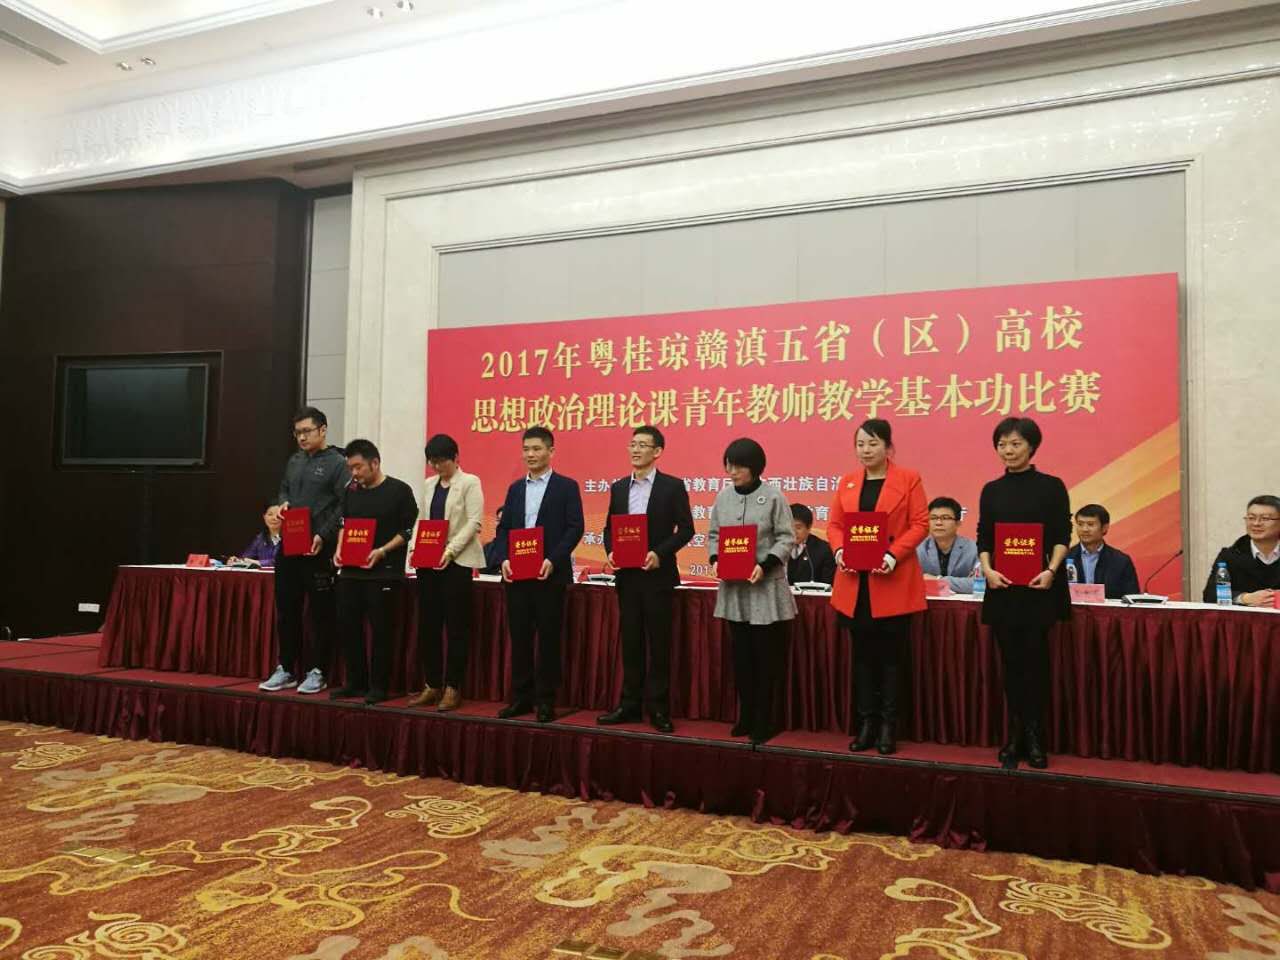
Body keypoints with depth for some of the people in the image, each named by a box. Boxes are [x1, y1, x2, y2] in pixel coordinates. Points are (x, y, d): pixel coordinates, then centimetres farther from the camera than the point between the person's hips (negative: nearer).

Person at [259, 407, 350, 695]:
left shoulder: (337, 463, -6)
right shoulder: (294, 461, 15)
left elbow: (344, 506, -12)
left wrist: (323, 536, -20)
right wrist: (281, 504, 1)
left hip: (319, 550, -7)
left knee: (320, 613, 1)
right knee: (286, 611, 11)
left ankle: (317, 672, 10)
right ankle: (286, 670, 21)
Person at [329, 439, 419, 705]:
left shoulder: (399, 490, -6)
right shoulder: (352, 491, 12)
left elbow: (409, 530, -8)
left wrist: (382, 552, -17)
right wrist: (339, 551, 4)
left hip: (383, 572, -6)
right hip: (350, 571, 6)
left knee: (380, 629, -2)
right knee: (348, 626, 7)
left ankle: (378, 686, 8)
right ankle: (355, 682, 20)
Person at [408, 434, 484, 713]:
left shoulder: (469, 482, -2)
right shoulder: (429, 485, 15)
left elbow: (474, 522, -10)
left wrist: (450, 550, -18)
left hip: (456, 562, -6)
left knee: (456, 626, -1)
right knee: (427, 624, 7)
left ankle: (453, 688, 6)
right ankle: (432, 686, 16)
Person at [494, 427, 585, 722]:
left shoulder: (566, 486, 0)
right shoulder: (515, 488, 15)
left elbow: (575, 528, -7)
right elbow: (504, 528, 13)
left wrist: (552, 560, -17)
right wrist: (504, 559, -4)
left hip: (550, 574, -4)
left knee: (548, 639, 1)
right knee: (519, 637, 8)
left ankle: (546, 700, 10)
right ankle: (521, 697, 17)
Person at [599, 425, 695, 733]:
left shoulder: (673, 486, -3)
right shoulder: (618, 487, 10)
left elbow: (685, 528, -6)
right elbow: (609, 527, 14)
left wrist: (660, 553, -17)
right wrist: (610, 551, -5)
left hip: (658, 575, -4)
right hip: (627, 575, 4)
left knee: (659, 643, 2)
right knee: (630, 641, 9)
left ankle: (658, 708, 10)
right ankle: (630, 705, 18)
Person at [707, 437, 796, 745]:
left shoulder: (773, 496, -7)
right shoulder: (723, 496, 5)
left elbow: (786, 539, -7)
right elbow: (713, 535, 12)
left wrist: (765, 565, -20)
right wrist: (715, 560, -6)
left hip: (765, 587, -4)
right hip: (733, 587, 4)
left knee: (766, 656, 3)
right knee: (741, 655, 12)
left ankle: (764, 721, 14)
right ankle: (747, 717, 24)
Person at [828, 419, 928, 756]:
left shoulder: (909, 479, 0)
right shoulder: (847, 482, 11)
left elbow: (920, 524, -6)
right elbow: (834, 524, 9)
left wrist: (893, 555, -19)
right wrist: (839, 550, -11)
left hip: (893, 581, -3)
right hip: (855, 582, 4)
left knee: (890, 655, 4)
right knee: (862, 654, 8)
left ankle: (888, 727, 13)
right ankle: (866, 724, 16)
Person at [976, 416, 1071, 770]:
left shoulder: (1051, 486, 2)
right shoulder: (991, 490, 10)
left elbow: (1062, 535, -2)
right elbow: (983, 538, 8)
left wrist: (1051, 570, -17)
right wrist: (987, 570, -9)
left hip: (1039, 587, -3)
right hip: (1002, 588, 3)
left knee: (1035, 660, -3)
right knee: (1012, 662, 6)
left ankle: (1033, 739, 7)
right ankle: (1017, 737, 13)